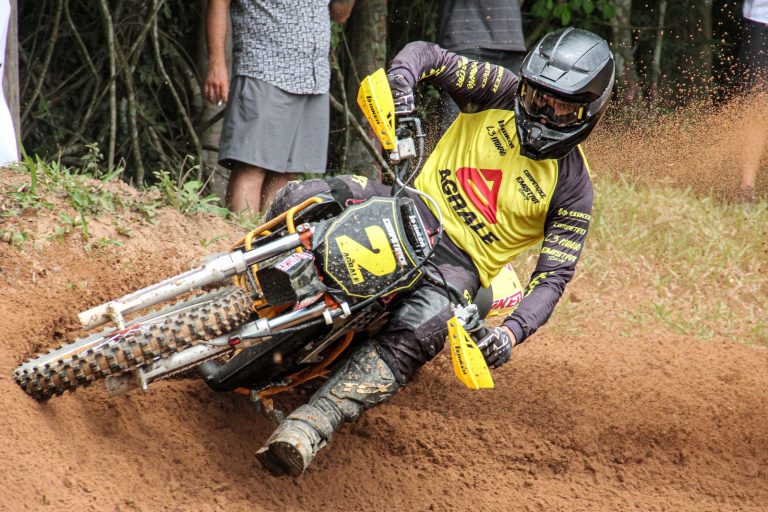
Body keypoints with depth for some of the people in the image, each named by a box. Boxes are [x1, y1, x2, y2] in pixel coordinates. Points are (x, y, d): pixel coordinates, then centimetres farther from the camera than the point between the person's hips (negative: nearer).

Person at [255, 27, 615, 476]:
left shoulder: (572, 187, -3)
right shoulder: (501, 93, 1)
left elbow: (554, 276, -6)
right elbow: (427, 55, -2)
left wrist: (513, 332, -24)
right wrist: (402, 85, -27)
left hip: (459, 263, -3)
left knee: (417, 330, -37)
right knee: (302, 200, -26)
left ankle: (310, 427, -48)